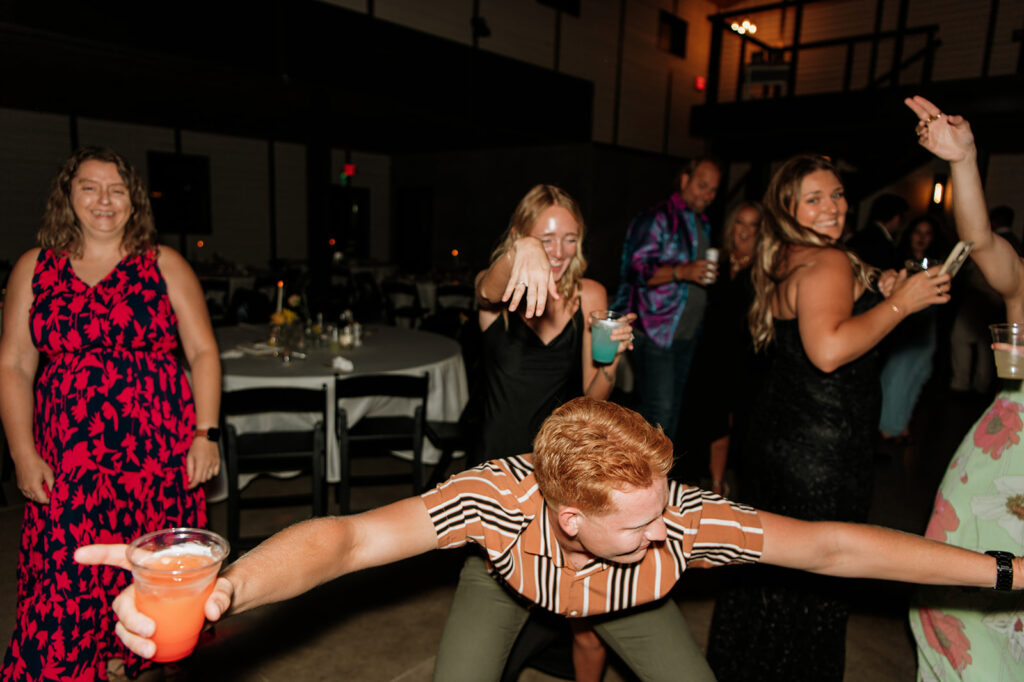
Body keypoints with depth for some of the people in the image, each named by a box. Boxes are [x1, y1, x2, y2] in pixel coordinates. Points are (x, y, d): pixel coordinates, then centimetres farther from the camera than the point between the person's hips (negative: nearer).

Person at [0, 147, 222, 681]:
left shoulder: (164, 265, 5)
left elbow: (203, 353, 2)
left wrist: (205, 434, -7)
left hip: (158, 453, -1)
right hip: (65, 460, 1)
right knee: (64, 584, 1)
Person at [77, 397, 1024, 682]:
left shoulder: (681, 517, -38)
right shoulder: (500, 498, -45)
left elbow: (833, 544, -30)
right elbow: (347, 536, -54)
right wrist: (221, 591, -72)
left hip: (626, 604, 2)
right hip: (511, 582, -1)